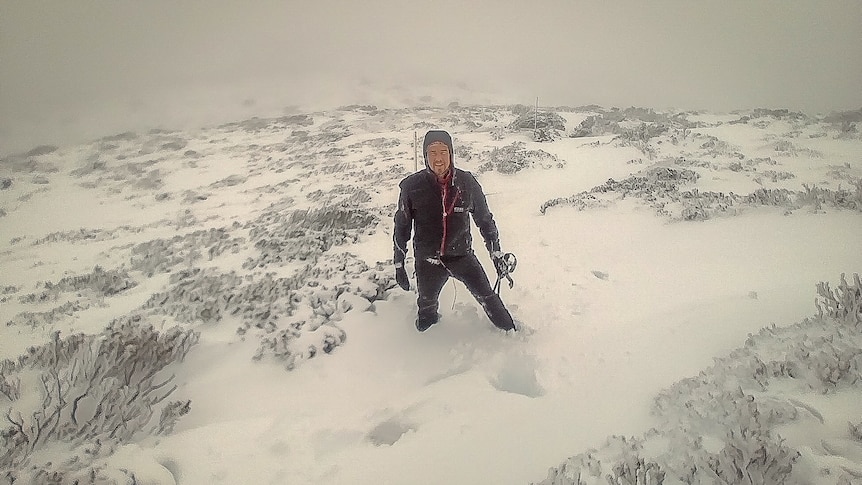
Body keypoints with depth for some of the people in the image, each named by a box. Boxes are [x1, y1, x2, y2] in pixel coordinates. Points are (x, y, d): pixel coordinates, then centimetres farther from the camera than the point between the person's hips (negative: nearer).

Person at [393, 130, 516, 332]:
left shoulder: (467, 182, -10)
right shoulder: (412, 186, -12)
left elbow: (484, 219, 5)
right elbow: (401, 226, 0)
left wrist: (496, 252, 8)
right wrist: (399, 264, 3)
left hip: (461, 254, 0)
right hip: (427, 260, 1)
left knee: (488, 298, -4)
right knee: (427, 307, 19)